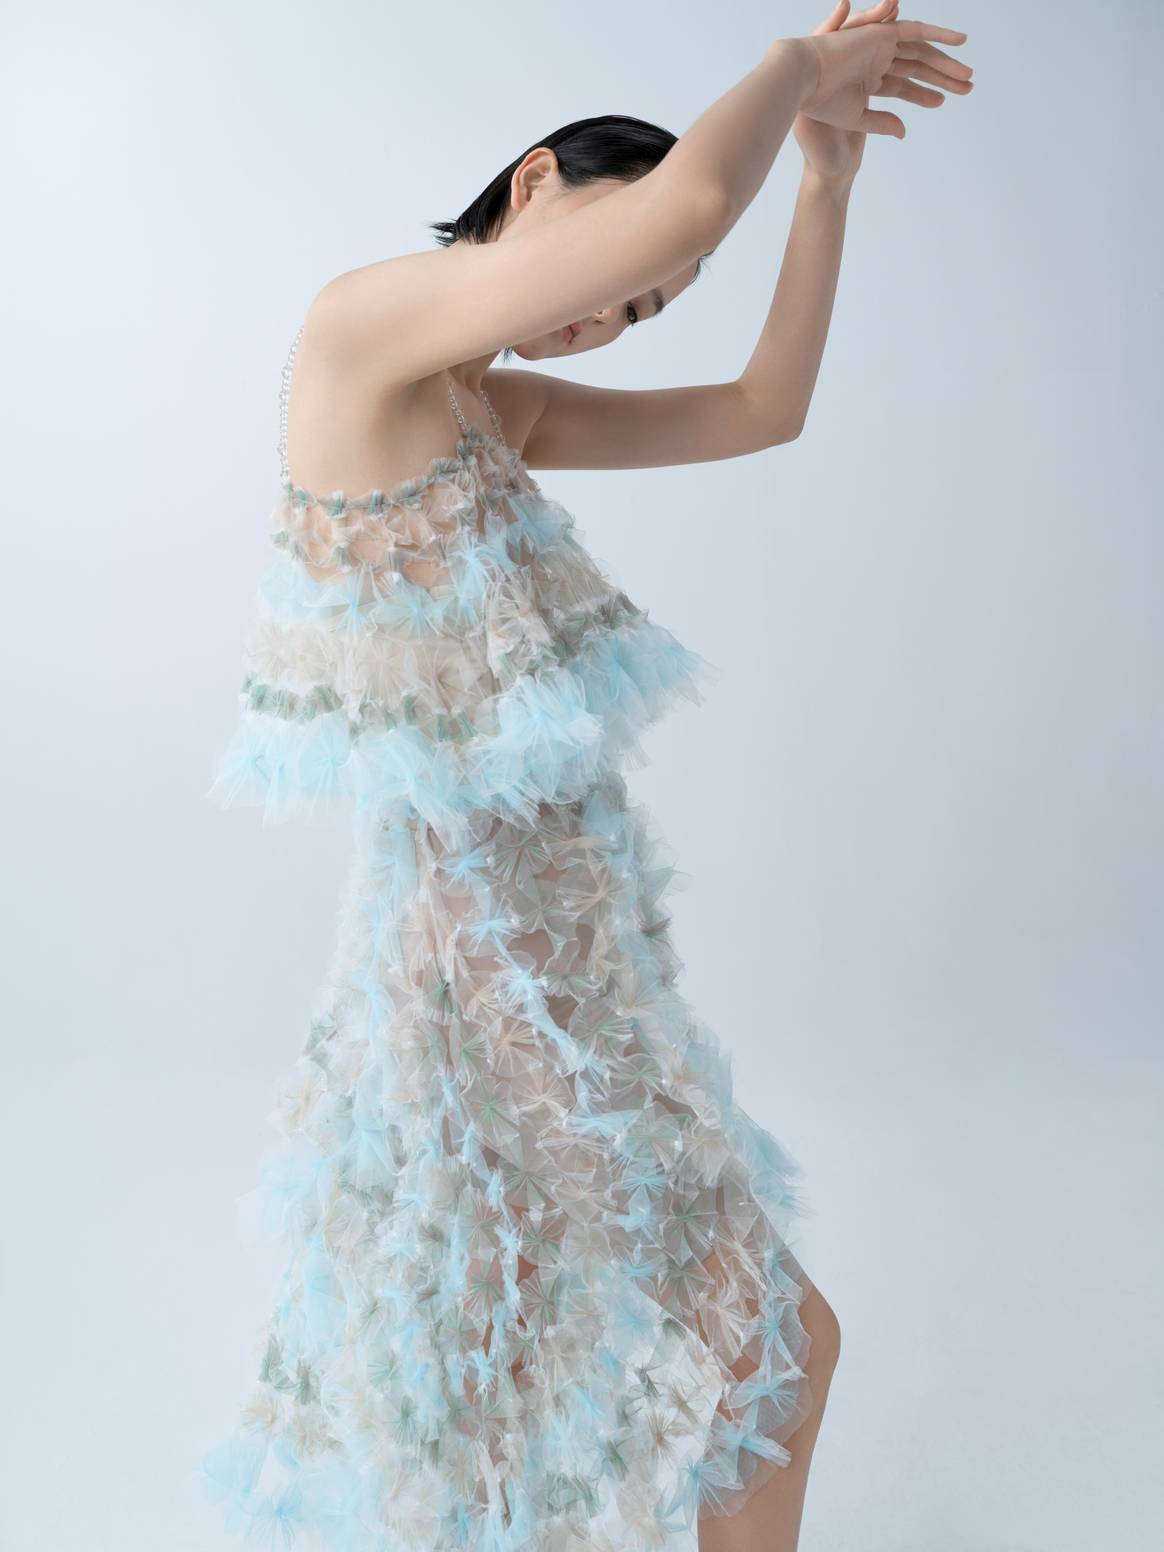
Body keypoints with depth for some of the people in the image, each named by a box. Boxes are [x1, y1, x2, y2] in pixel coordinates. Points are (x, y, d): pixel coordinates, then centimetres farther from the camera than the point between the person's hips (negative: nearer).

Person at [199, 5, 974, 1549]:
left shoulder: (503, 410, 10)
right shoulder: (364, 319, -15)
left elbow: (763, 411, 12)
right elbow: (685, 204, -26)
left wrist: (828, 167, 7)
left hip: (545, 933, 9)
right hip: (490, 952, -9)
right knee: (781, 1339, 7)